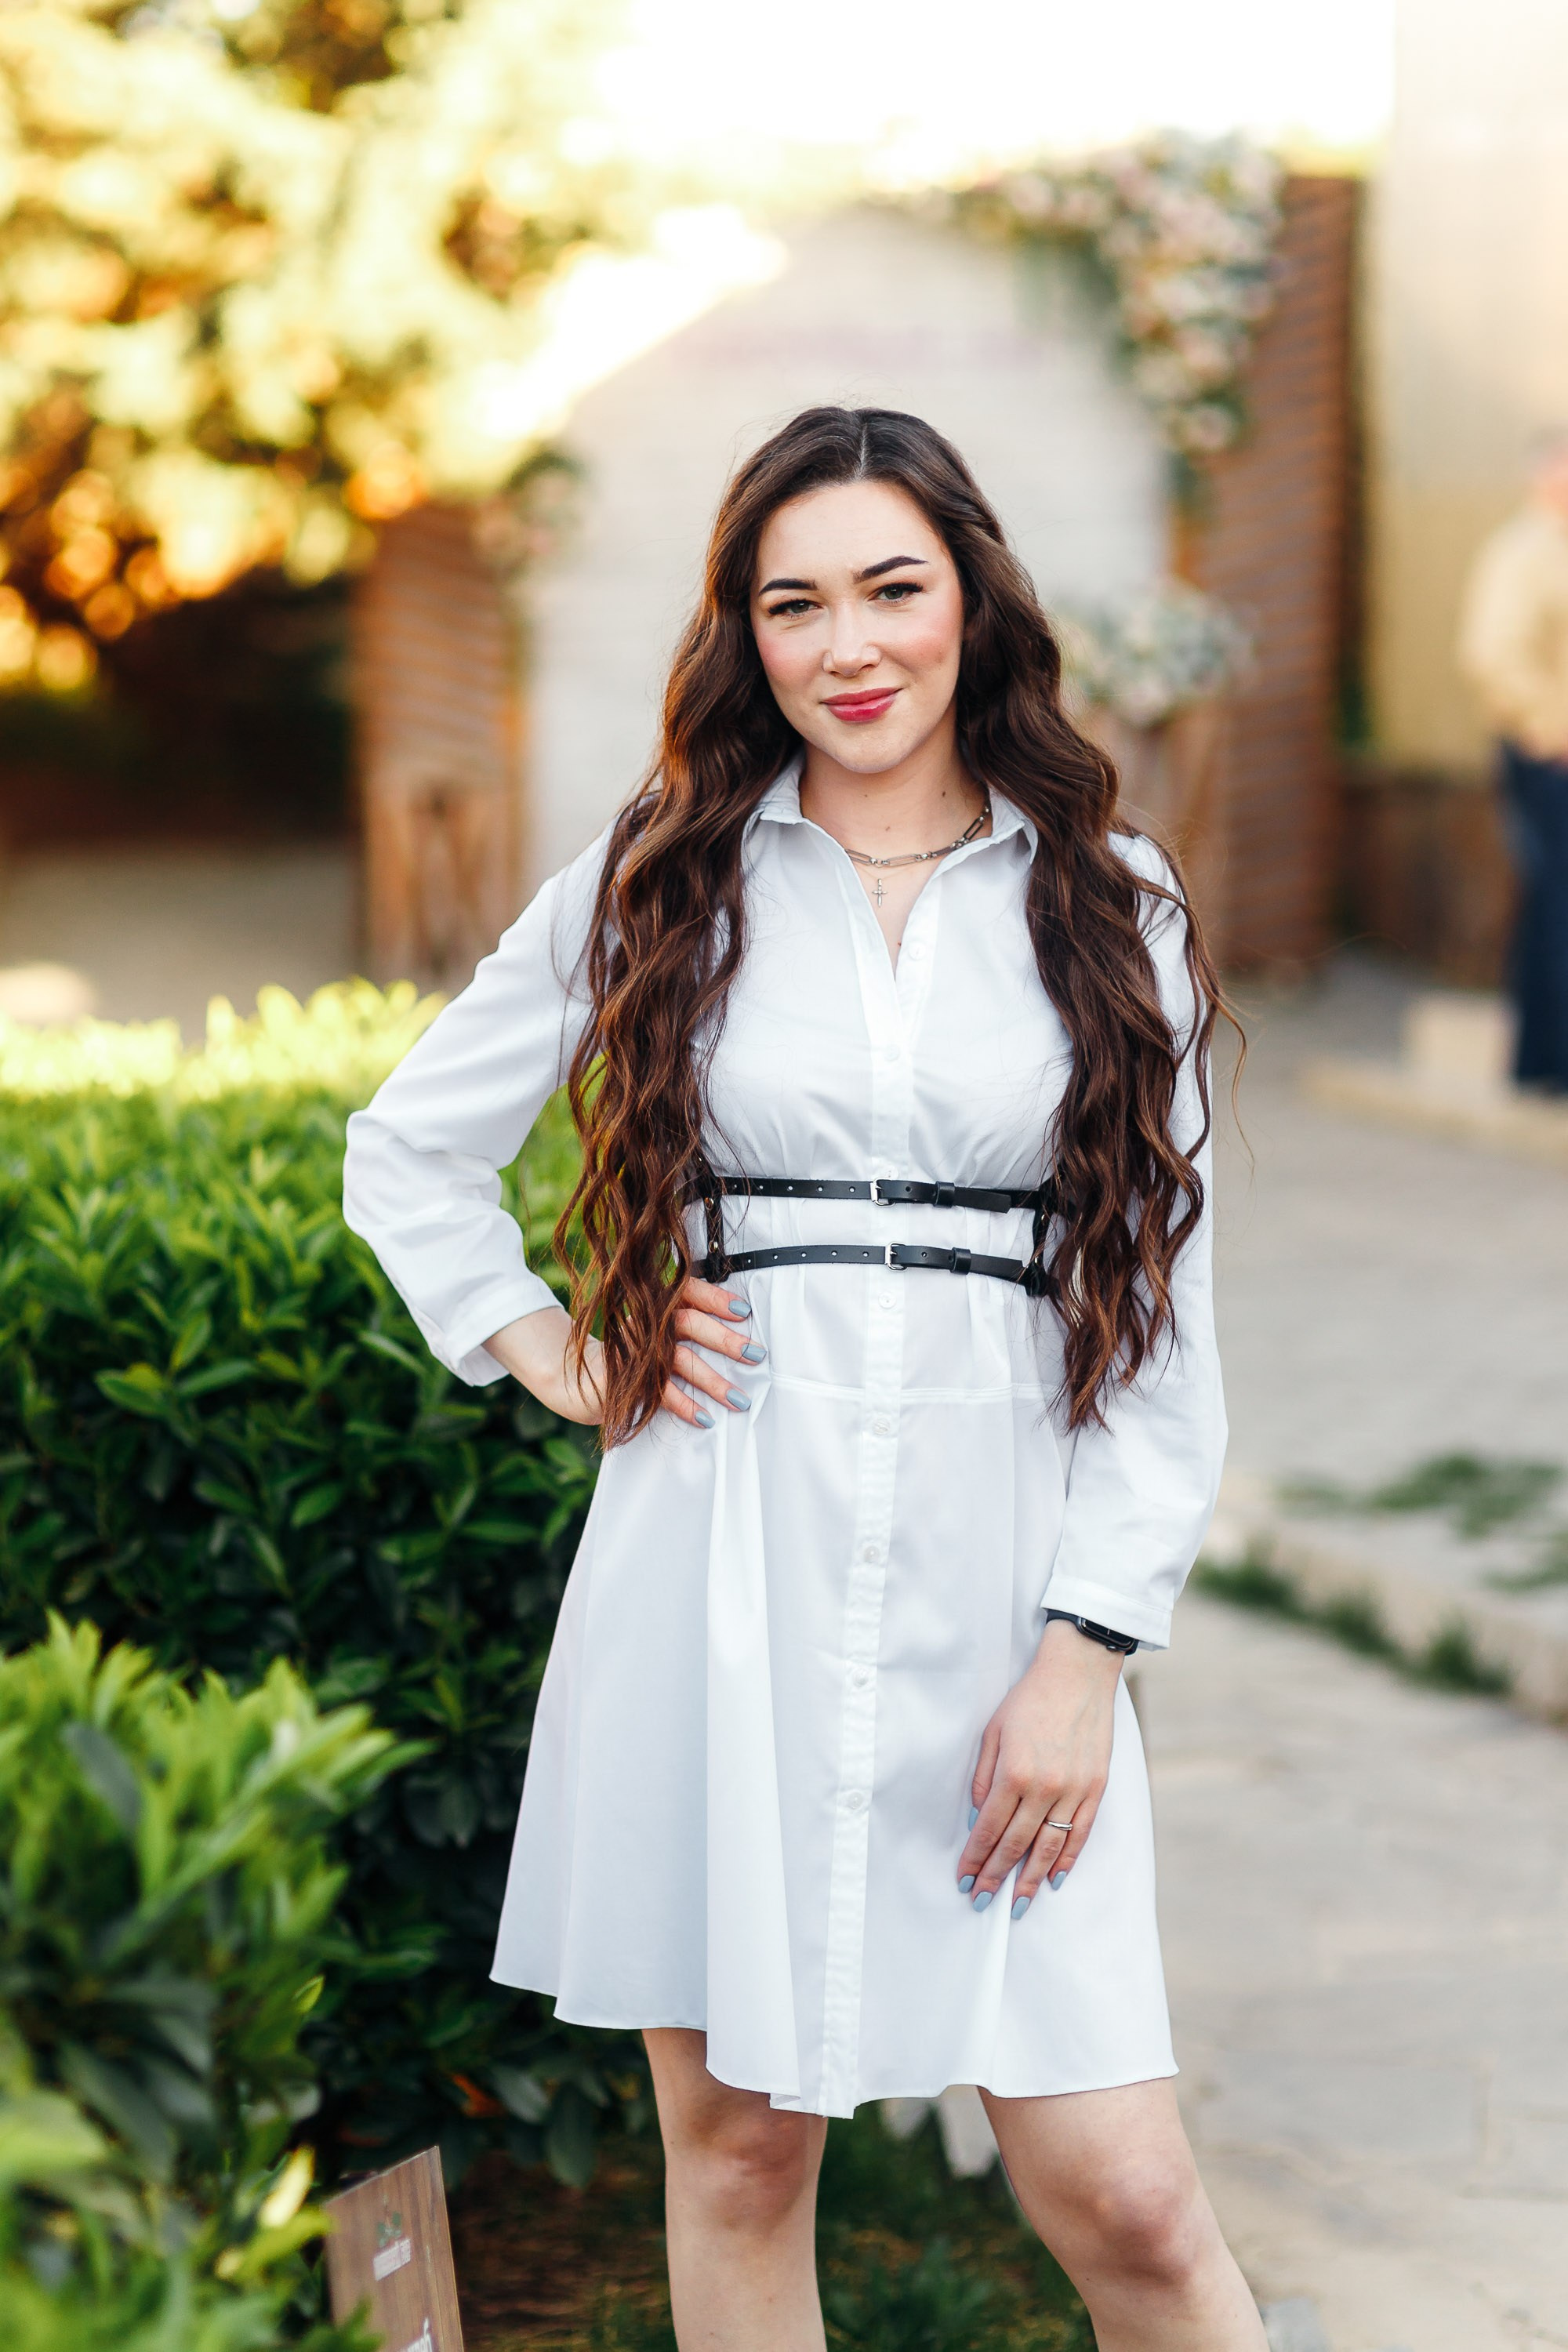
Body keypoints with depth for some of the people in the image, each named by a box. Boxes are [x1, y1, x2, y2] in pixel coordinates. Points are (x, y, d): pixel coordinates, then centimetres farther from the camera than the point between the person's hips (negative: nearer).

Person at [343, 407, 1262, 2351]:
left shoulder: (1109, 909, 7)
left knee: (1115, 2189, -5)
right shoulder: (660, 883, 8)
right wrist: (555, 1361, 5)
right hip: (724, 1555, 1)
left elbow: (1162, 1307, 4)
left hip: (1002, 1559, -1)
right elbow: (407, 1149, 18)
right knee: (739, 2145, 7)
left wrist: (1089, 1646, -5)